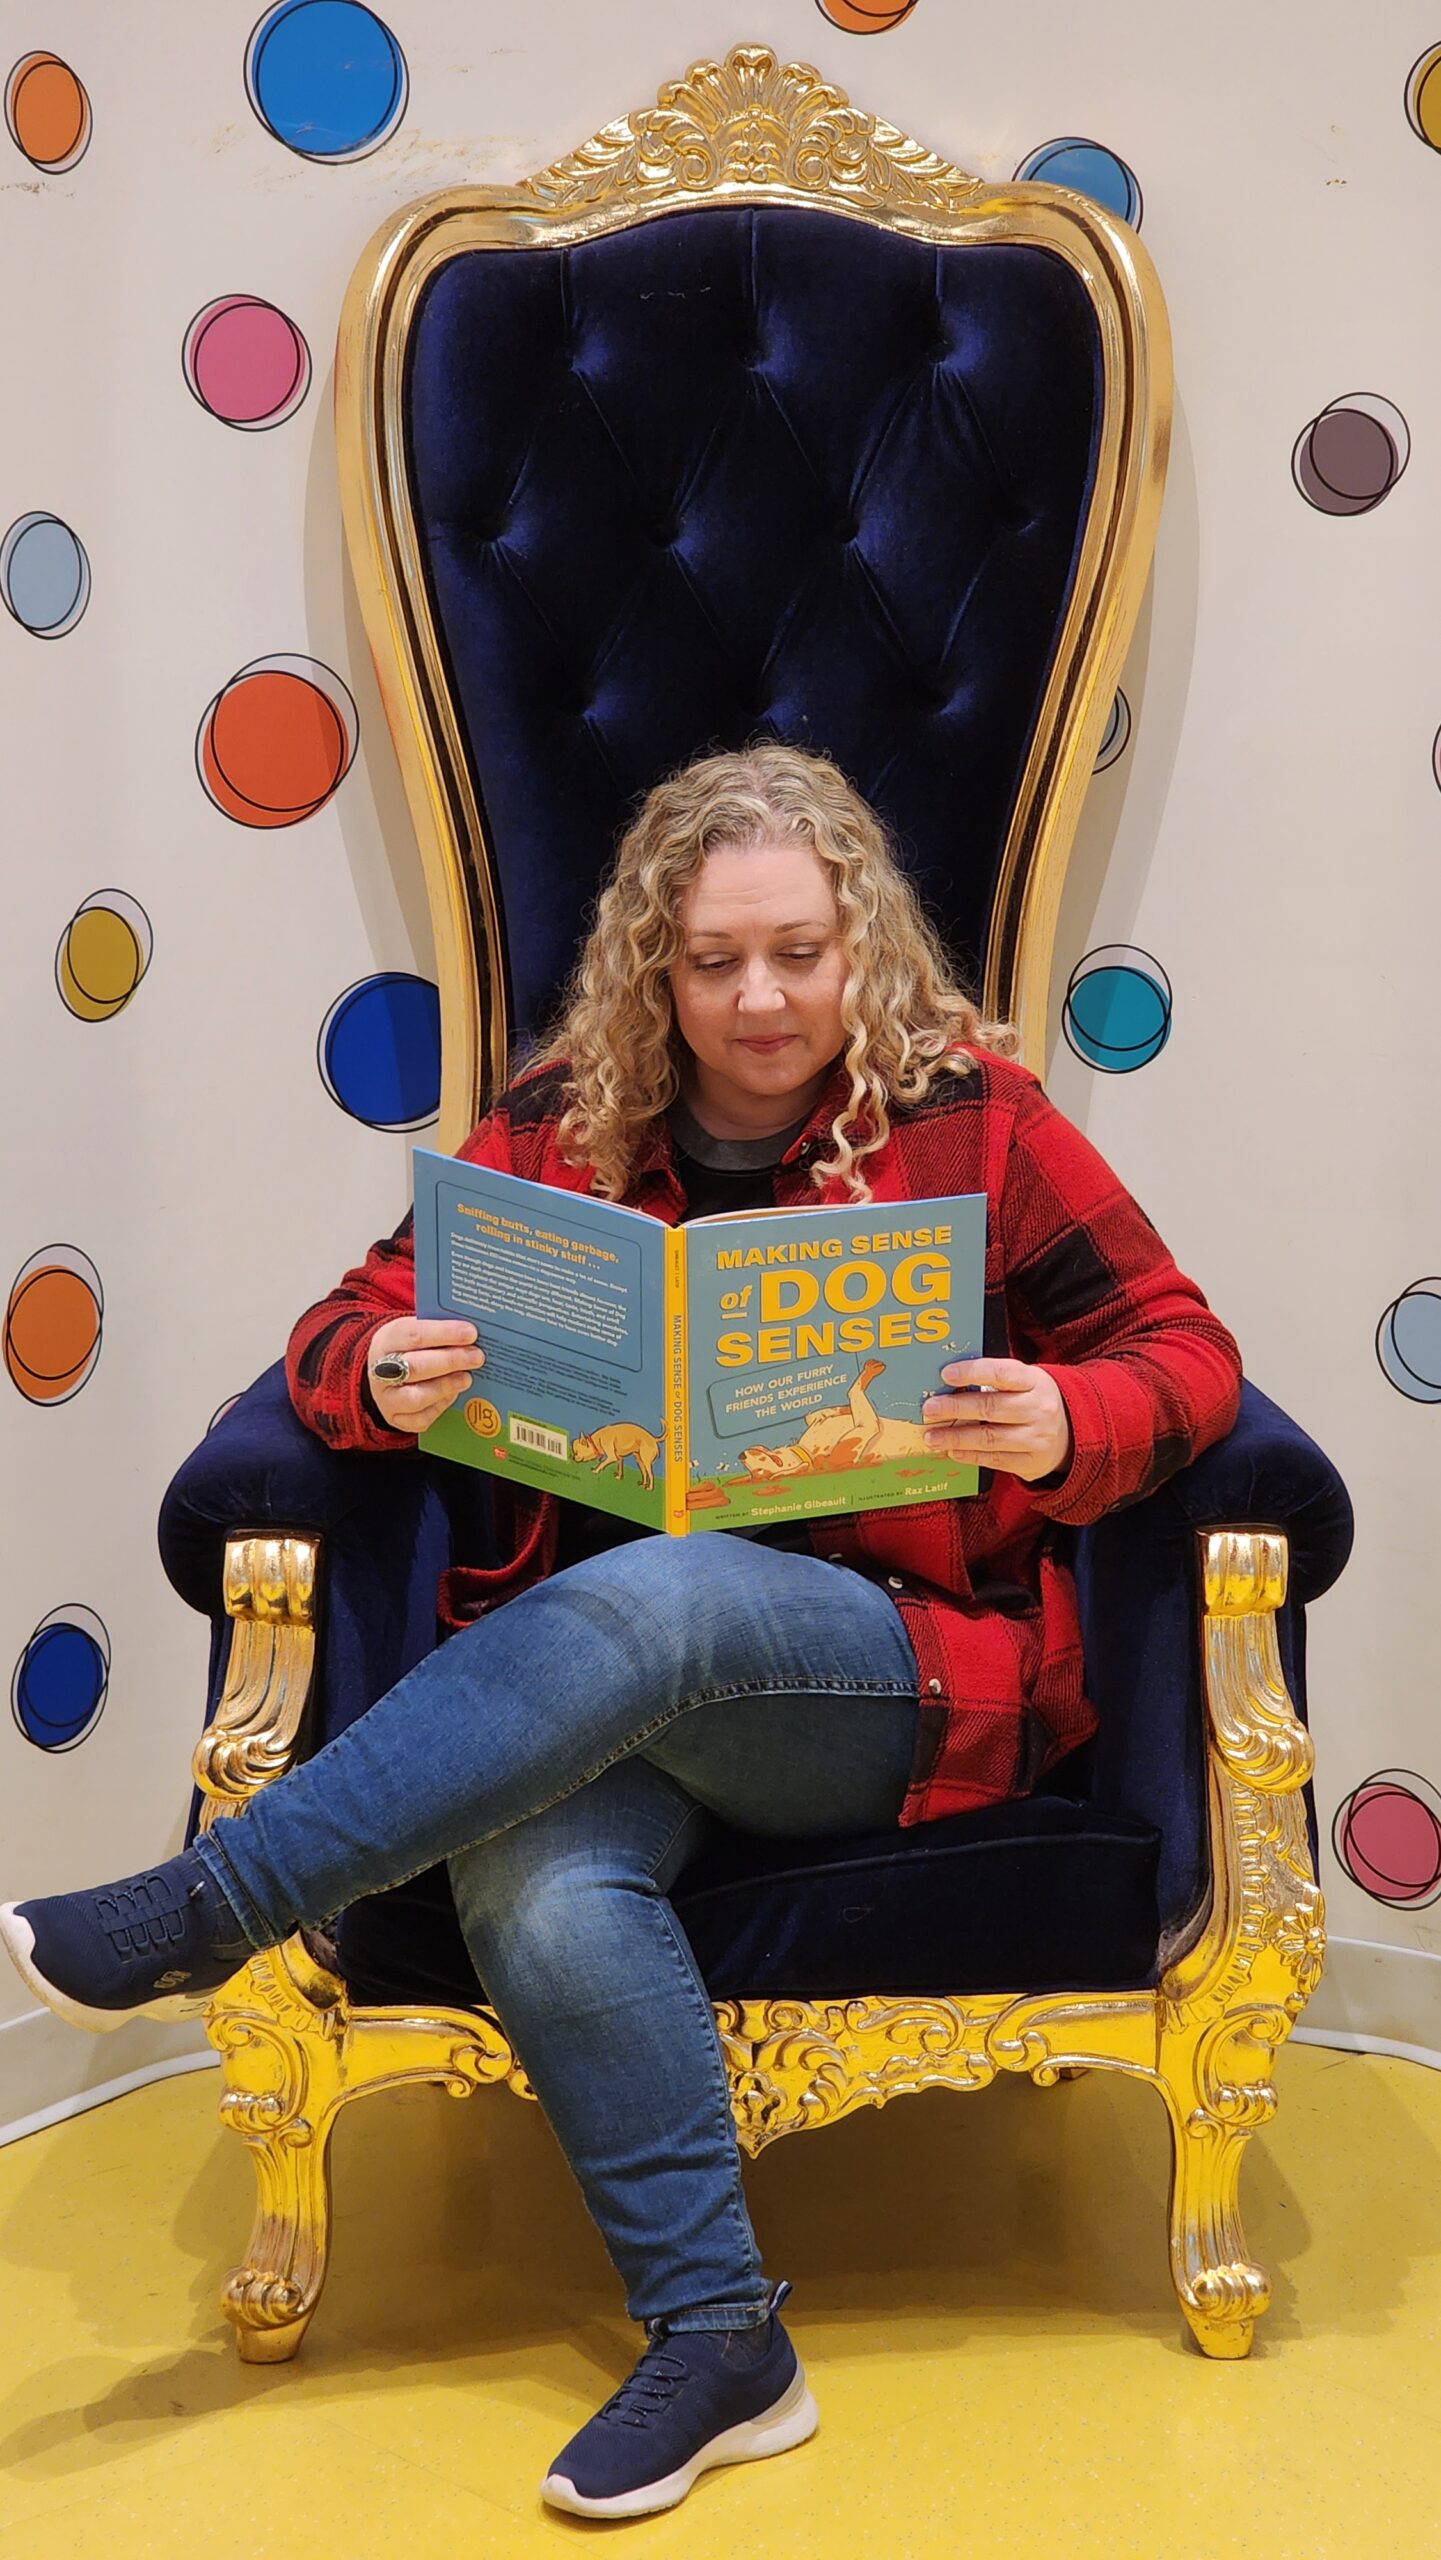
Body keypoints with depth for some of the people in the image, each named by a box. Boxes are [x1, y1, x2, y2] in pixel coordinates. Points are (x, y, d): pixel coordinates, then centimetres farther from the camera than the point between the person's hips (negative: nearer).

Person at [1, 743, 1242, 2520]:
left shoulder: (967, 1115, 2)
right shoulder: (559, 1127, 9)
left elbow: (1180, 1347, 3)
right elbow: (347, 1326, 11)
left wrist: (1061, 1430, -21)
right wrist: (386, 1381, -15)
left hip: (912, 1662, -2)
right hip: (604, 1654, 2)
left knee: (642, 1604, -35)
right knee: (537, 1881, -32)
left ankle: (207, 1910, -24)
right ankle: (720, 2342, -17)